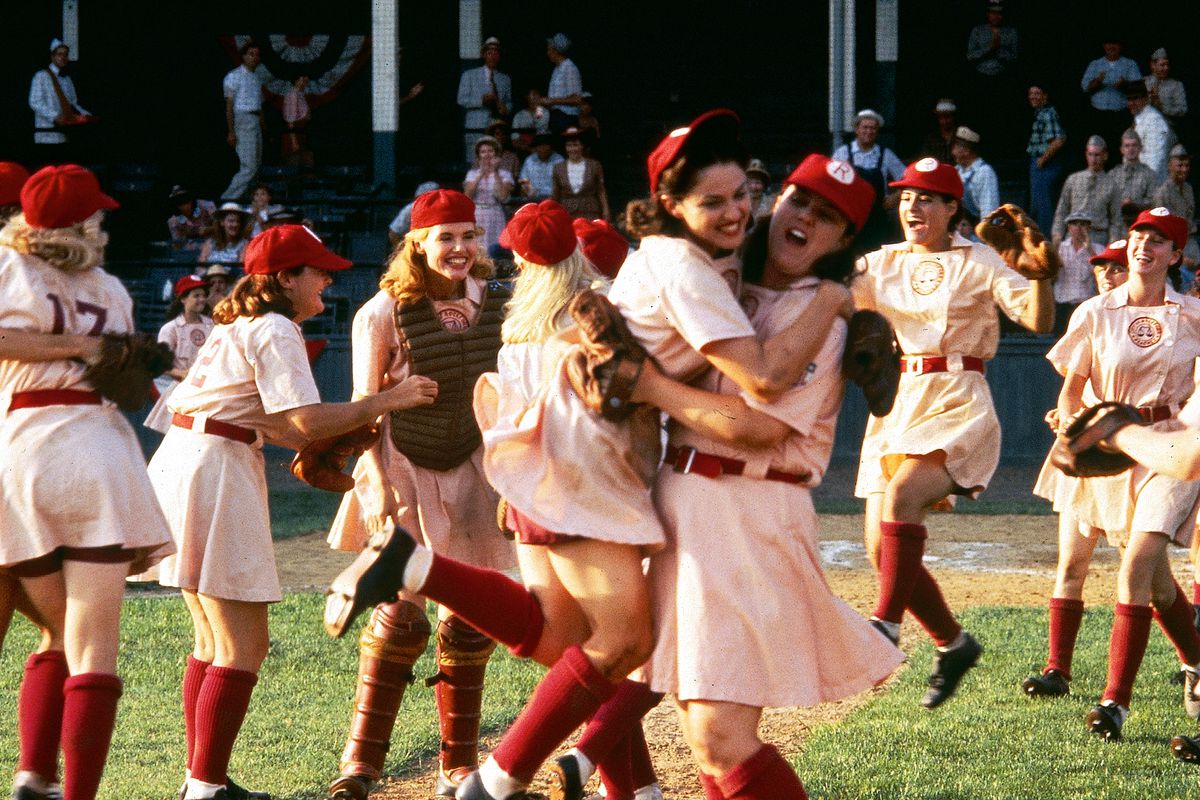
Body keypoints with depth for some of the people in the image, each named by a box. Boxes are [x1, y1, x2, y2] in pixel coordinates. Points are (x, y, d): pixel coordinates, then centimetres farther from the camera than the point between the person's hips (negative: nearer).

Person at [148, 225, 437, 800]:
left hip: (178, 465, 10)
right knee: (243, 646, -7)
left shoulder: (236, 327, 20)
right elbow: (305, 422, -19)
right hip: (214, 472, -10)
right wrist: (387, 401, -12)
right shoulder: (275, 331, -9)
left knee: (216, 641, 17)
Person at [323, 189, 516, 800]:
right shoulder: (386, 312, -12)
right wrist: (378, 483, -15)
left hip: (469, 469, 4)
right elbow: (365, 405, -8)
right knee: (401, 614, -9)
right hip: (404, 469, -4)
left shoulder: (498, 308, -1)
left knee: (469, 617, 4)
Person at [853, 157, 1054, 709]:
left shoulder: (977, 263, -1)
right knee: (883, 551, 1)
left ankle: (884, 629, -28)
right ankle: (953, 644, 20)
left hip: (957, 404, -6)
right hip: (895, 404, 6)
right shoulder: (883, 264, 12)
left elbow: (1039, 321, -10)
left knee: (900, 496, -32)